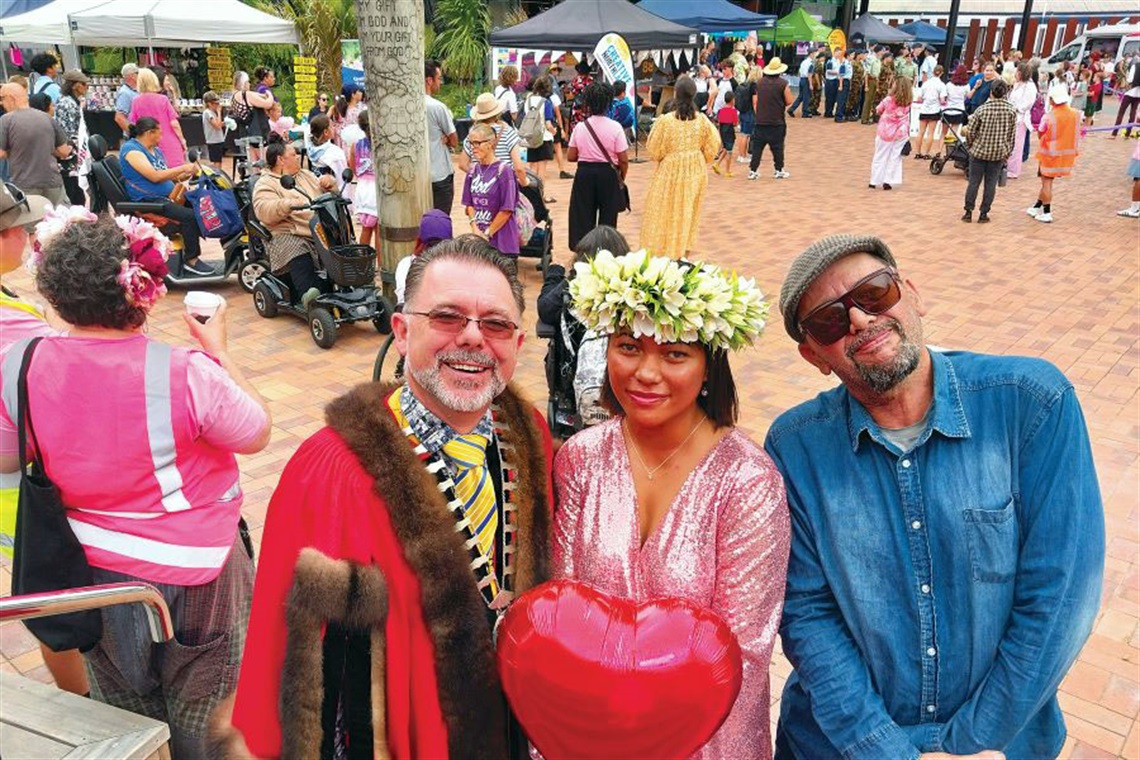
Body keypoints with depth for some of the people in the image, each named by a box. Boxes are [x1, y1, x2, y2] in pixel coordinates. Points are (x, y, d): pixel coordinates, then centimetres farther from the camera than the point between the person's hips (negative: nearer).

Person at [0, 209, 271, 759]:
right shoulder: (187, 375, -29)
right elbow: (258, 434, -11)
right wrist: (219, 352, -2)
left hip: (90, 567, 4)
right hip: (192, 570, -4)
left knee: (124, 716, 30)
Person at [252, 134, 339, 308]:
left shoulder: (305, 175, 28)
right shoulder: (265, 184, 6)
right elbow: (263, 210, -12)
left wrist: (329, 182, 6)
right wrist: (288, 205, -30)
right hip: (288, 235, -6)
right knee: (299, 256, -38)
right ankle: (309, 295, -54)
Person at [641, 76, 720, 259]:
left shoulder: (665, 121, -18)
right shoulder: (702, 120, -8)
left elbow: (654, 149, -9)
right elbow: (713, 146, -1)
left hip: (670, 171, -3)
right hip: (696, 172, 3)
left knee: (667, 212, 8)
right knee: (689, 211, 18)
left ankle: (662, 252, 12)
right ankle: (684, 249, 27)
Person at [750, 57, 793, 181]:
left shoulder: (760, 82, 4)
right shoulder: (783, 83, -9)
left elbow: (755, 101, 8)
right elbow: (789, 101, -6)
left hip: (760, 121, 3)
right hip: (777, 122, -3)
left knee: (757, 147, 7)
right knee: (777, 147, 7)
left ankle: (753, 171, 6)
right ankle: (779, 171, 14)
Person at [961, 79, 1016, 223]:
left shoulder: (982, 109, -9)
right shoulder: (1012, 111, -4)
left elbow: (970, 131, -6)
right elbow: (1012, 135, 0)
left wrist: (970, 146, 11)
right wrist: (1008, 153, 10)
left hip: (979, 151, -1)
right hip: (998, 153, 1)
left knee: (973, 182, 8)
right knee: (991, 184, 8)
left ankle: (968, 212, 11)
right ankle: (984, 214, 11)